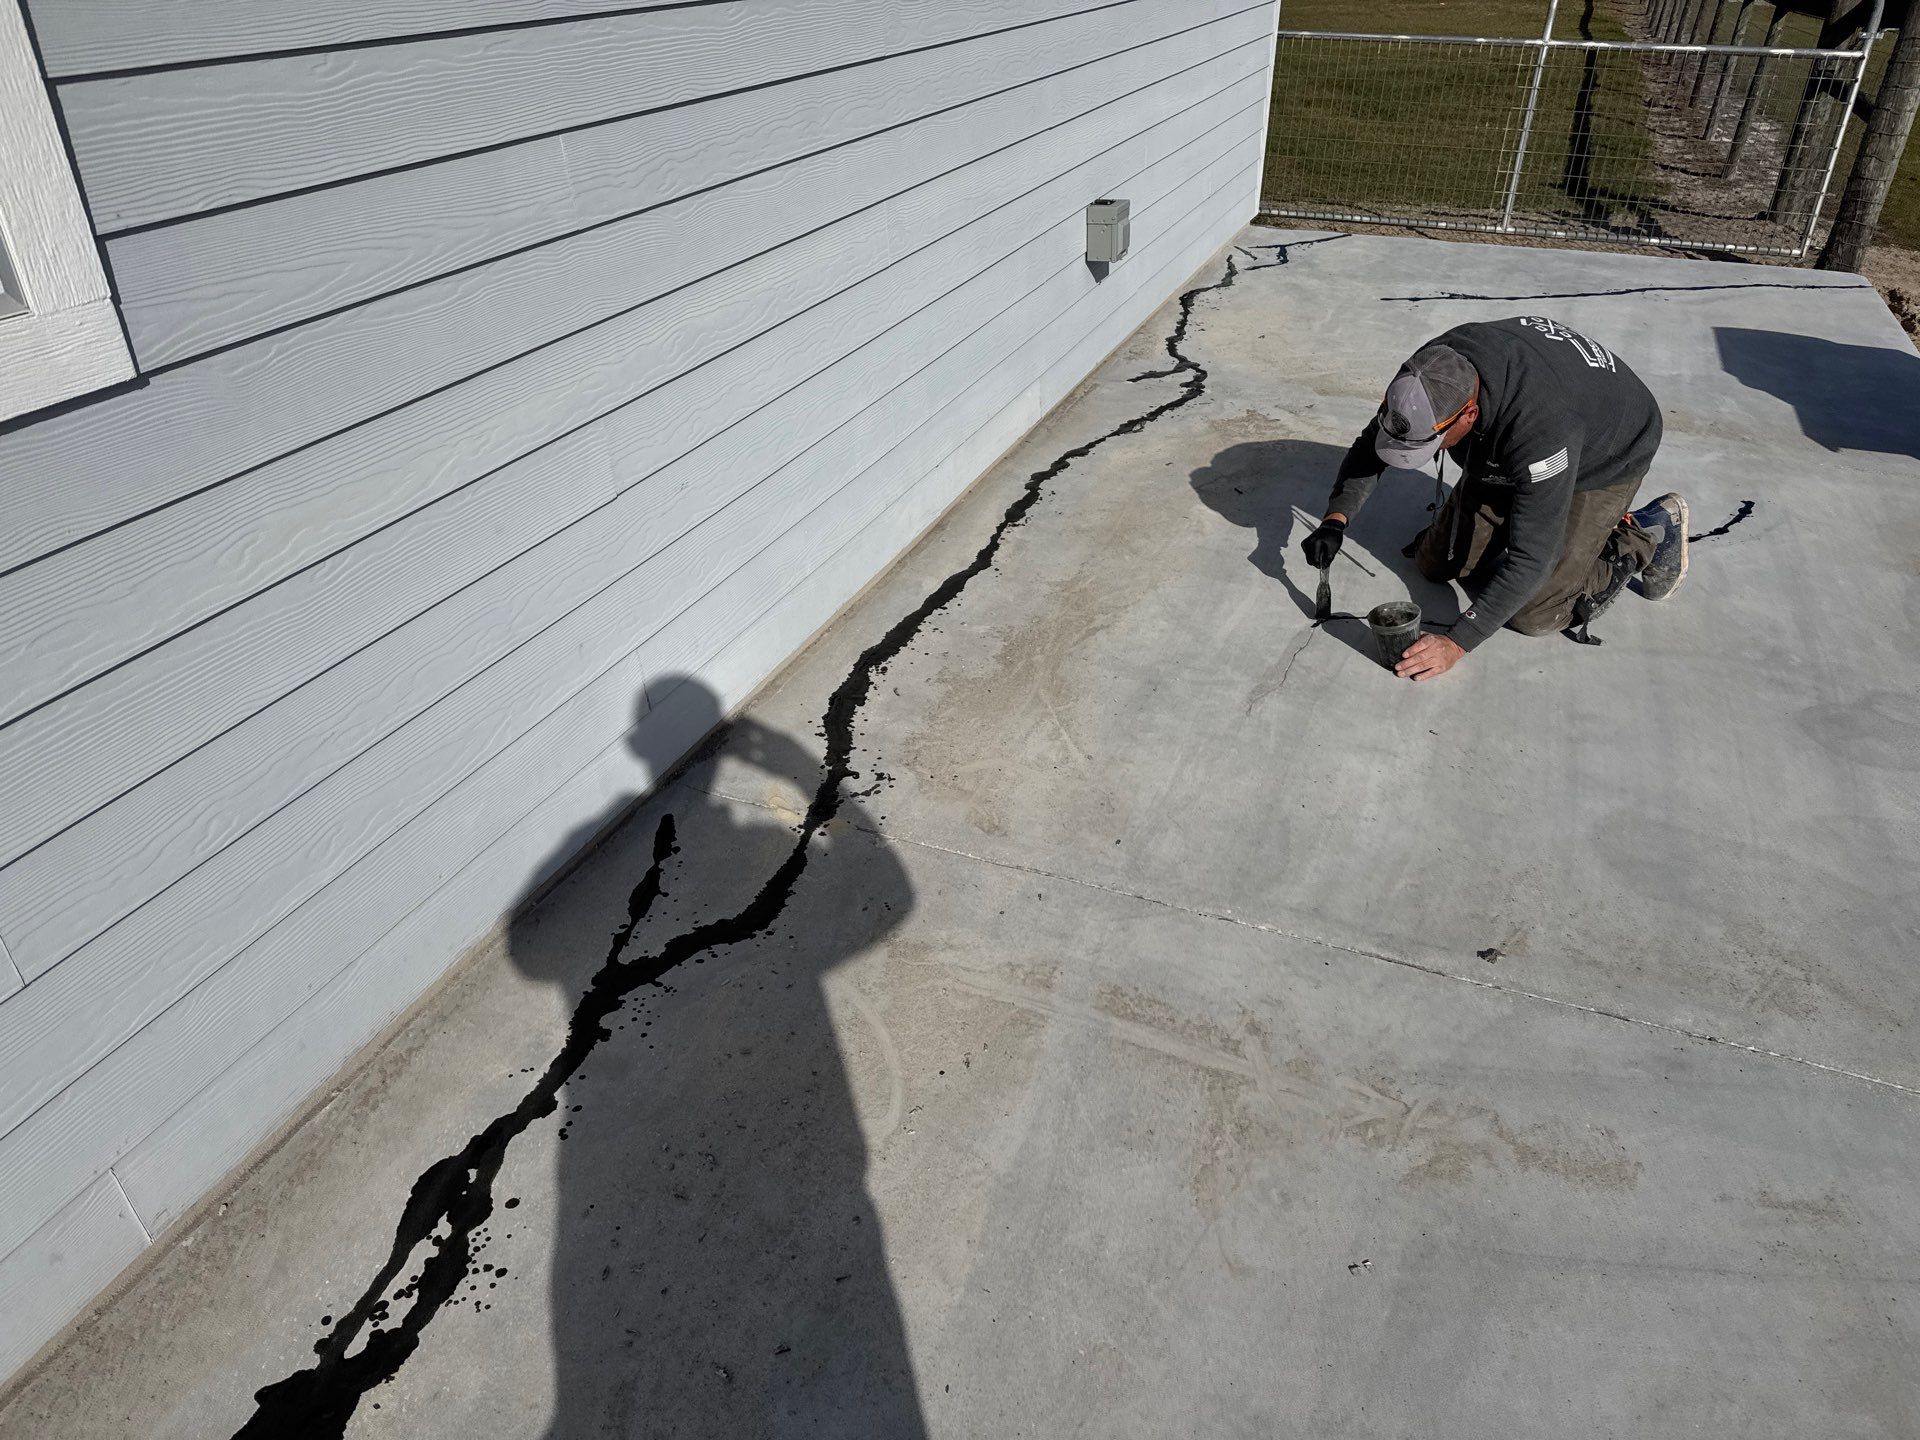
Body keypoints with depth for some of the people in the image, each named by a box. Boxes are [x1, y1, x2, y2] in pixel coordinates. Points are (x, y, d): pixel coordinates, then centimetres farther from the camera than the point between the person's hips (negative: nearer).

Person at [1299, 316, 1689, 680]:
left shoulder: (1543, 428, -45)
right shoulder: (1434, 372, -27)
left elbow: (1530, 558, -39)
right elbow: (1371, 444, -11)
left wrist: (1458, 643, -38)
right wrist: (1336, 519, -27)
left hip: (1604, 459, -6)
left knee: (1532, 616, -10)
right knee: (1436, 565, 3)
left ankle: (1649, 533, 10)